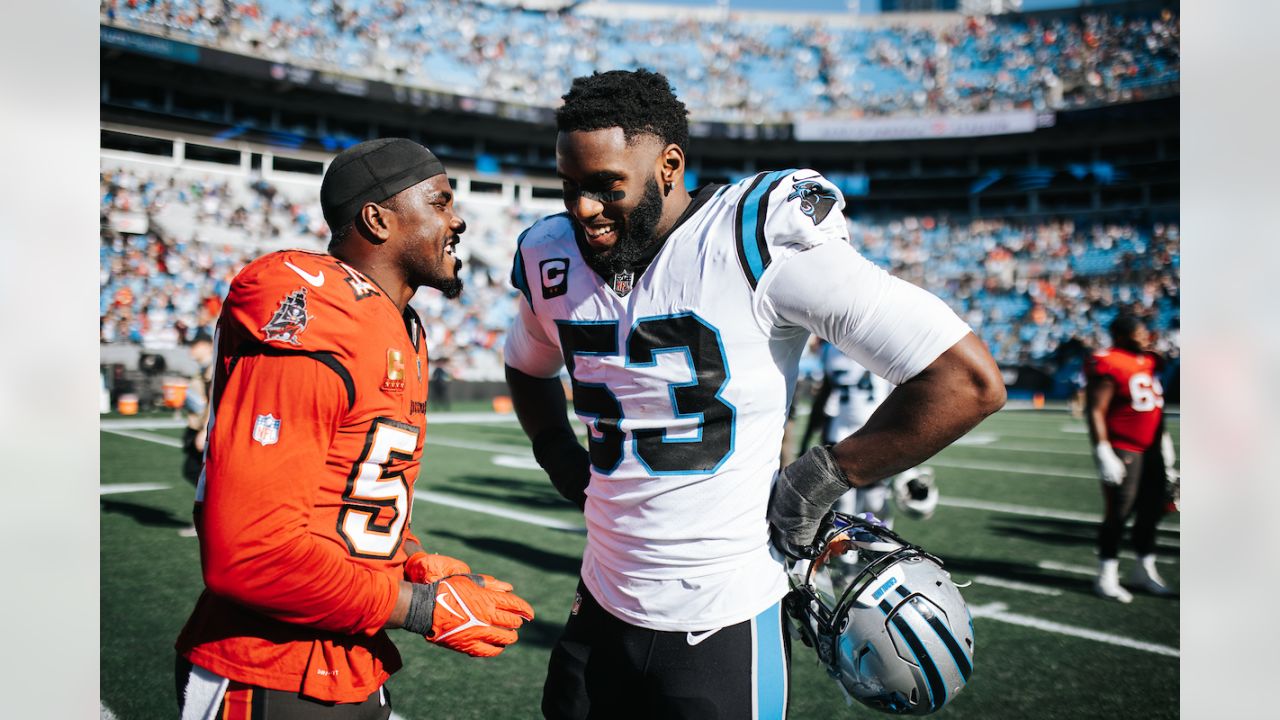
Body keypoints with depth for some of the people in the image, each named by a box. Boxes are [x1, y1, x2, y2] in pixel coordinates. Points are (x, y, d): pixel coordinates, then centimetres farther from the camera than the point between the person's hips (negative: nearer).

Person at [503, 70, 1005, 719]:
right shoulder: (552, 262, 0)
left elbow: (970, 381, -19)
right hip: (601, 607, 6)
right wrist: (566, 465, 9)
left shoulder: (759, 240, -19)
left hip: (722, 630, -5)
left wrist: (819, 480, -14)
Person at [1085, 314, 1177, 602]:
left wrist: (1164, 443, 23)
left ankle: (1144, 570, 28)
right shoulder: (1108, 365, -15)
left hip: (1151, 449, 8)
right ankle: (1106, 578, 9)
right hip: (1122, 450, -8)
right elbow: (1095, 411, -17)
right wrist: (1103, 453, -20)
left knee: (1152, 509, 13)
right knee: (1118, 513, -3)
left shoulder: (1150, 361, 12)